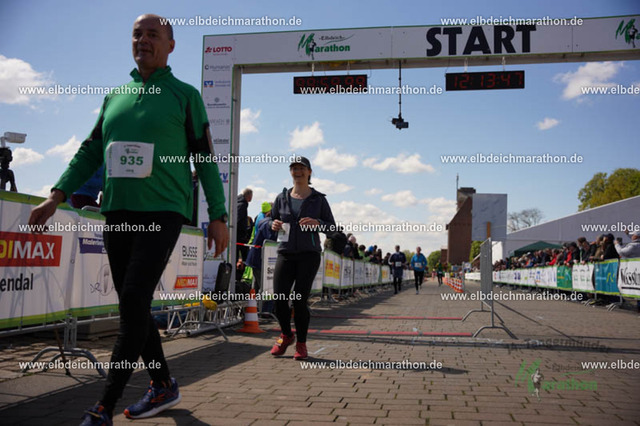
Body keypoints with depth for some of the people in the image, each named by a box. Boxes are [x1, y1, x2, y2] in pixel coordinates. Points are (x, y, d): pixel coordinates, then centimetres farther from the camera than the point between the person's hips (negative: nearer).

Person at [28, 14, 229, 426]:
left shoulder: (185, 95, 4)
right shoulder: (114, 97, 17)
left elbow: (205, 159, 2)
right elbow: (90, 153, 19)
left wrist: (218, 216, -5)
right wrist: (57, 196, 8)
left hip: (163, 211, -5)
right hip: (118, 212, 6)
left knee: (135, 299, -15)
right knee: (133, 304, 7)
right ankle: (164, 385, 23)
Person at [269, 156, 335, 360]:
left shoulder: (318, 199, 5)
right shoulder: (282, 198, 11)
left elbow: (332, 226, 6)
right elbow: (272, 220, 20)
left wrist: (317, 223, -14)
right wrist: (274, 225, -4)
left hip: (309, 254, -2)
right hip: (285, 253, 2)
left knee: (300, 300, -8)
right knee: (279, 299, -6)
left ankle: (301, 344, 10)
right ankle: (286, 335, 21)